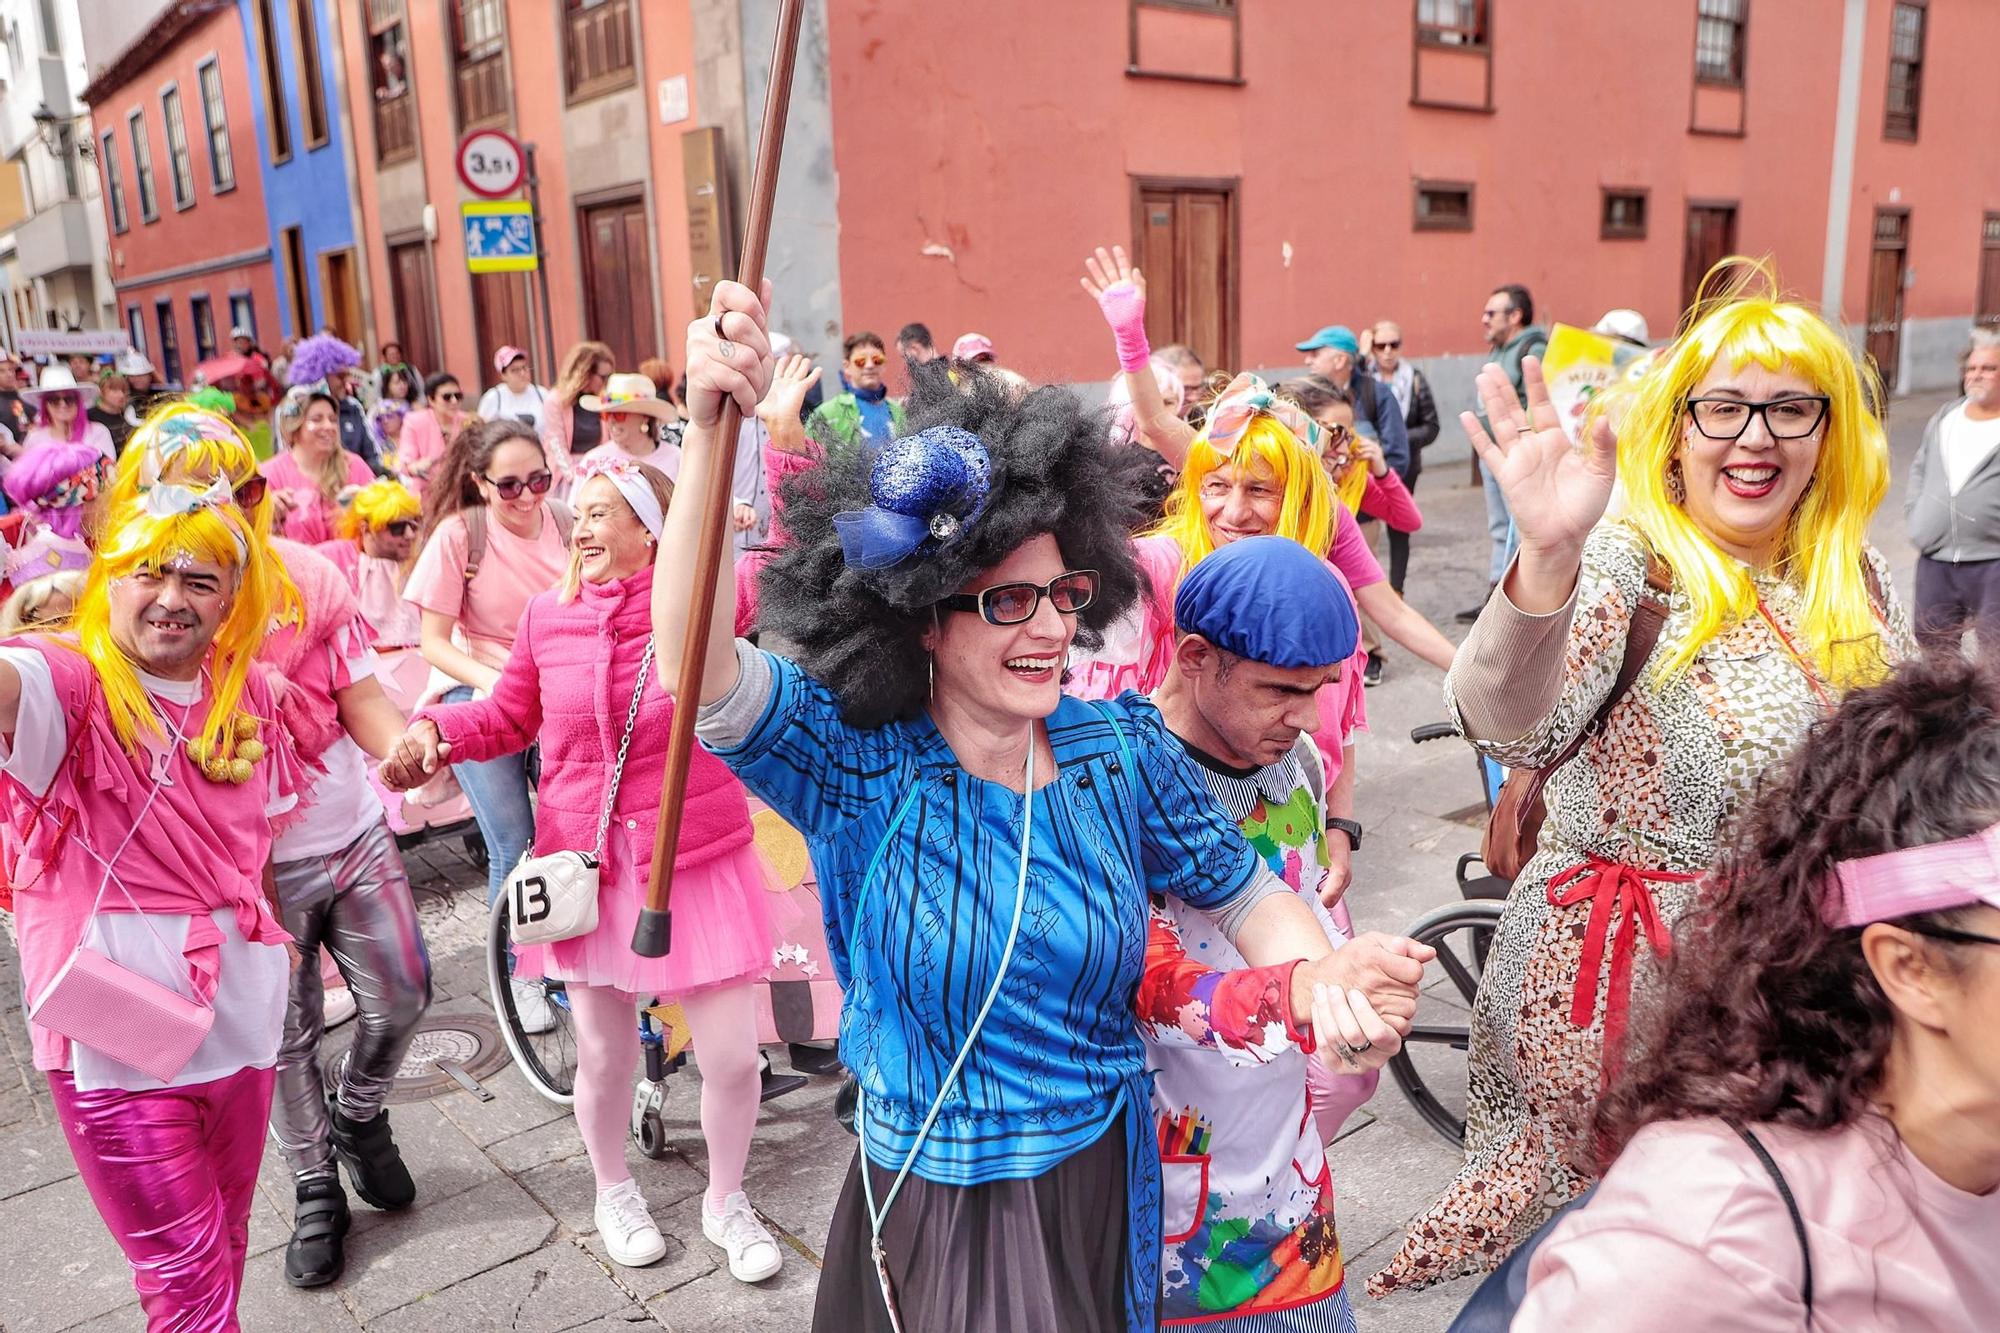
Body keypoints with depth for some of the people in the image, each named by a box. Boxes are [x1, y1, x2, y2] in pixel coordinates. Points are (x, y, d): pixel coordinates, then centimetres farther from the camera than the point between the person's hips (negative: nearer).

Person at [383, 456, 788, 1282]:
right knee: (604, 1054, 16)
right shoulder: (547, 615, 0)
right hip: (588, 866, 2)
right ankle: (614, 1192, 46)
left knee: (730, 1055, 5)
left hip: (700, 862, -2)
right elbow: (509, 717, 12)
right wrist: (434, 730, -6)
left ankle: (727, 1201, 34)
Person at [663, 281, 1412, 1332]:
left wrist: (1315, 978, -24)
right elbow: (695, 663, -31)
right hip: (924, 1215, -1)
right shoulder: (859, 769, -16)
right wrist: (709, 431, -44)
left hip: (1102, 1196, 2)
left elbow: (1249, 898, -1)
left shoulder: (1122, 751, -8)